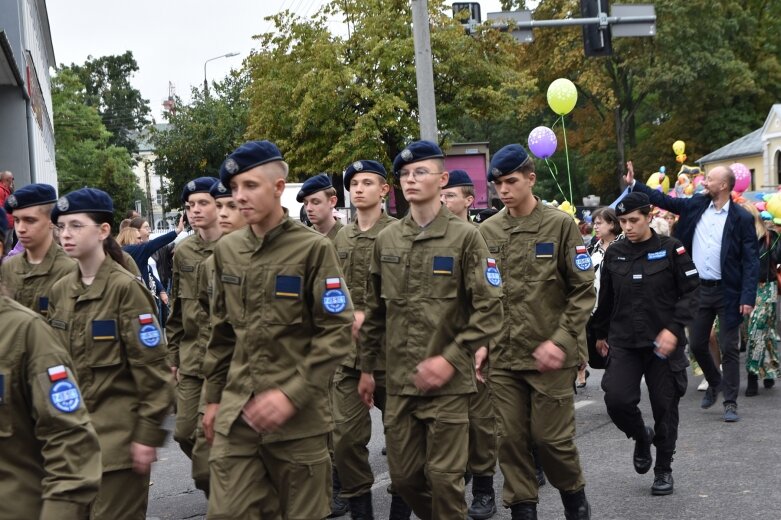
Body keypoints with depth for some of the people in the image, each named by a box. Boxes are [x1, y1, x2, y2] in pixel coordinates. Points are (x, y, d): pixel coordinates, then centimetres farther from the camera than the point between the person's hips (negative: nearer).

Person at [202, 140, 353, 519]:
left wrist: (293, 394, -19)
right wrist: (214, 397, 15)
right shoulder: (226, 250, 8)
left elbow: (336, 332, -11)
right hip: (236, 414, 4)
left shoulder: (314, 248, -8)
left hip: (299, 415, -4)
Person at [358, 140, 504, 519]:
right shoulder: (386, 240, 8)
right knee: (403, 477, 9)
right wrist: (367, 367, 14)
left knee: (444, 476, -2)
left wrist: (451, 359, -16)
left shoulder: (464, 236, -6)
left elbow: (489, 308, -10)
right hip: (398, 380, 4)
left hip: (448, 381, -4)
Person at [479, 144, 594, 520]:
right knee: (510, 439, 3)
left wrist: (561, 340, -13)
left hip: (549, 356, -3)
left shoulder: (560, 225, -3)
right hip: (501, 357, 3)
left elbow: (583, 290, -4)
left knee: (552, 437, 1)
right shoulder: (487, 232, 7)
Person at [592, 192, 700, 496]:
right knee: (617, 400, -13)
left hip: (664, 342, -2)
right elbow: (605, 298, 14)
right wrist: (601, 334, 19)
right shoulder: (614, 253, 4)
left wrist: (674, 328, -16)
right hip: (623, 342, 2)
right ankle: (641, 437, 19)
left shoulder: (671, 249, -5)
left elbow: (691, 291, -6)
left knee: (664, 407, 4)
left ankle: (663, 469, 23)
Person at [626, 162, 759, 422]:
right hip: (699, 288, 5)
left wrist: (748, 297, -16)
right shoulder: (696, 205, 4)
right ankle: (715, 383, 38)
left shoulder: (742, 218, -9)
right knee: (697, 344, 13)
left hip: (727, 292, -5)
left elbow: (751, 261, -10)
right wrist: (634, 183, 4)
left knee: (729, 348, 0)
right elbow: (663, 200, 11)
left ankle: (730, 403, 8)